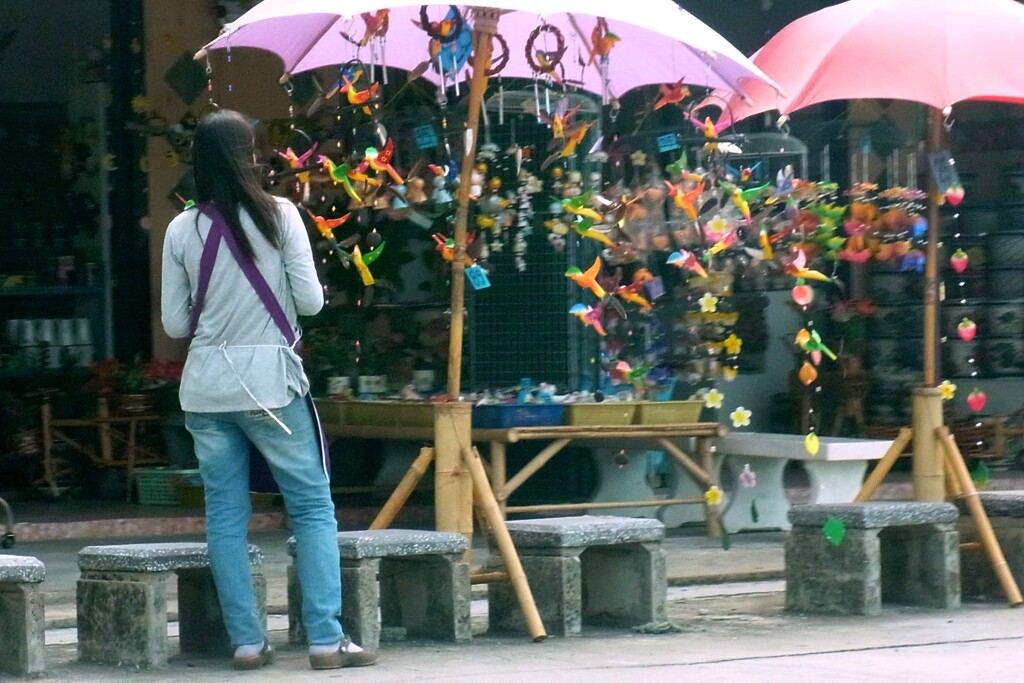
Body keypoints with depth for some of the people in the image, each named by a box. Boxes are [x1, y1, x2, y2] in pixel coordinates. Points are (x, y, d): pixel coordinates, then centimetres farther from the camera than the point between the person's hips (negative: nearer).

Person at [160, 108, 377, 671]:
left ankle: (247, 642, 7)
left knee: (225, 515, 8)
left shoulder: (182, 230, 1)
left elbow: (175, 323, 4)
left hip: (206, 387, 3)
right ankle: (326, 639, -2)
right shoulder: (279, 215, -5)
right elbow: (310, 301, -6)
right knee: (313, 508, 4)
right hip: (270, 381, -3)